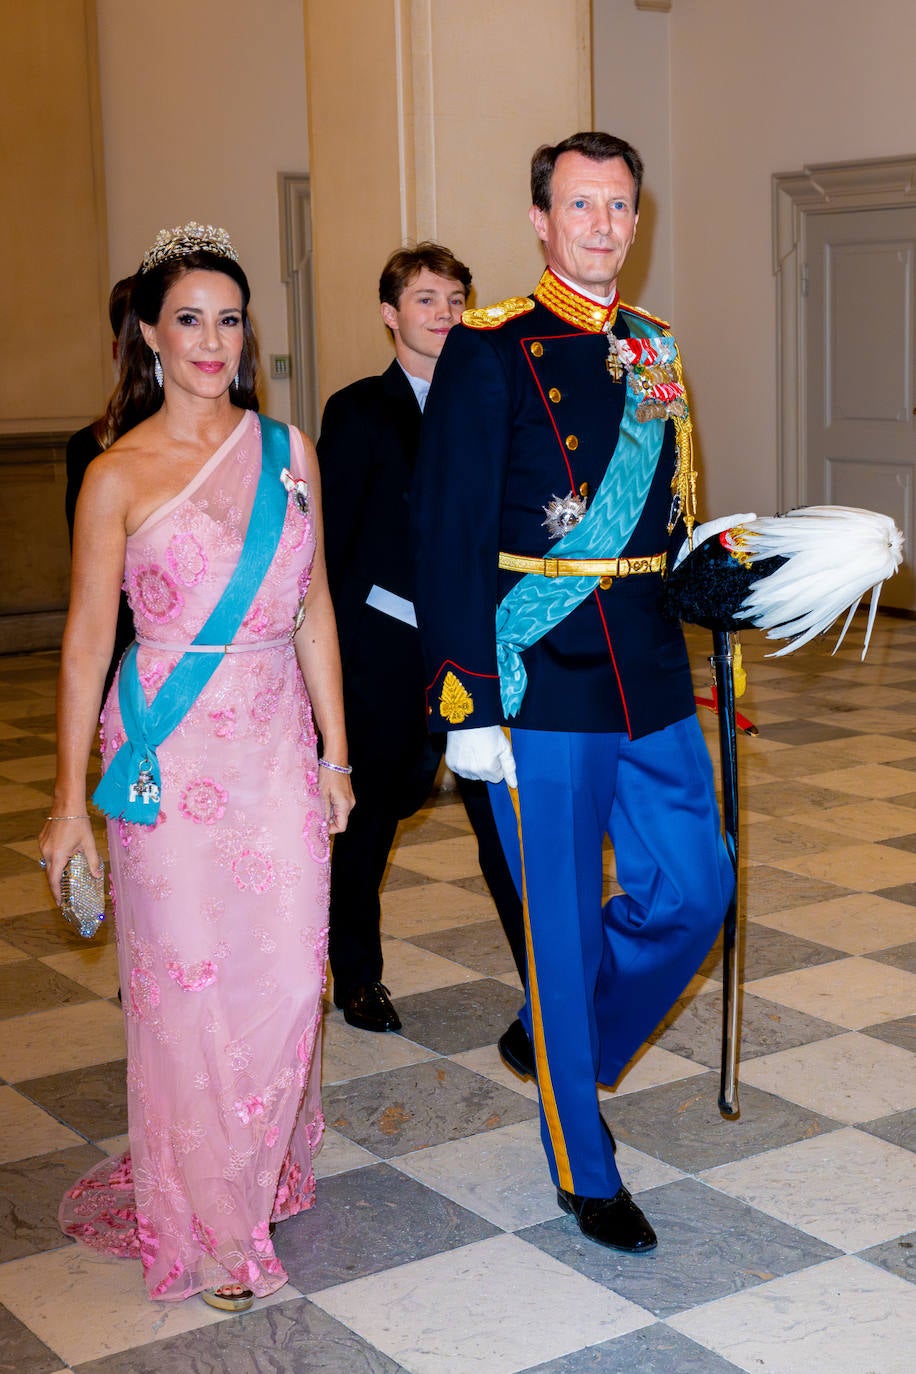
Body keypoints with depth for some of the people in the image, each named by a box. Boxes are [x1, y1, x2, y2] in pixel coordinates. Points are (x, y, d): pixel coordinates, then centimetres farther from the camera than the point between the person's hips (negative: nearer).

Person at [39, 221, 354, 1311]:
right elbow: (87, 640, -3)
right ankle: (203, 1226, 20)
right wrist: (69, 799, -4)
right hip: (171, 756, -3)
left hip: (276, 748, 3)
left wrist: (335, 751, 9)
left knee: (287, 973, 4)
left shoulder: (287, 450, 6)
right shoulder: (119, 477, -5)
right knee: (187, 984, 2)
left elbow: (313, 609, 11)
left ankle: (266, 1171, 30)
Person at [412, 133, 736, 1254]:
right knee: (565, 926, 4)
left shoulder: (653, 351, 11)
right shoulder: (493, 352, -8)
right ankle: (584, 1171, 22)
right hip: (543, 690, -6)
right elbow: (449, 538, -11)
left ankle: (553, 1037, 35)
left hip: (651, 685, 6)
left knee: (694, 889, 9)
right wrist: (466, 706, -15)